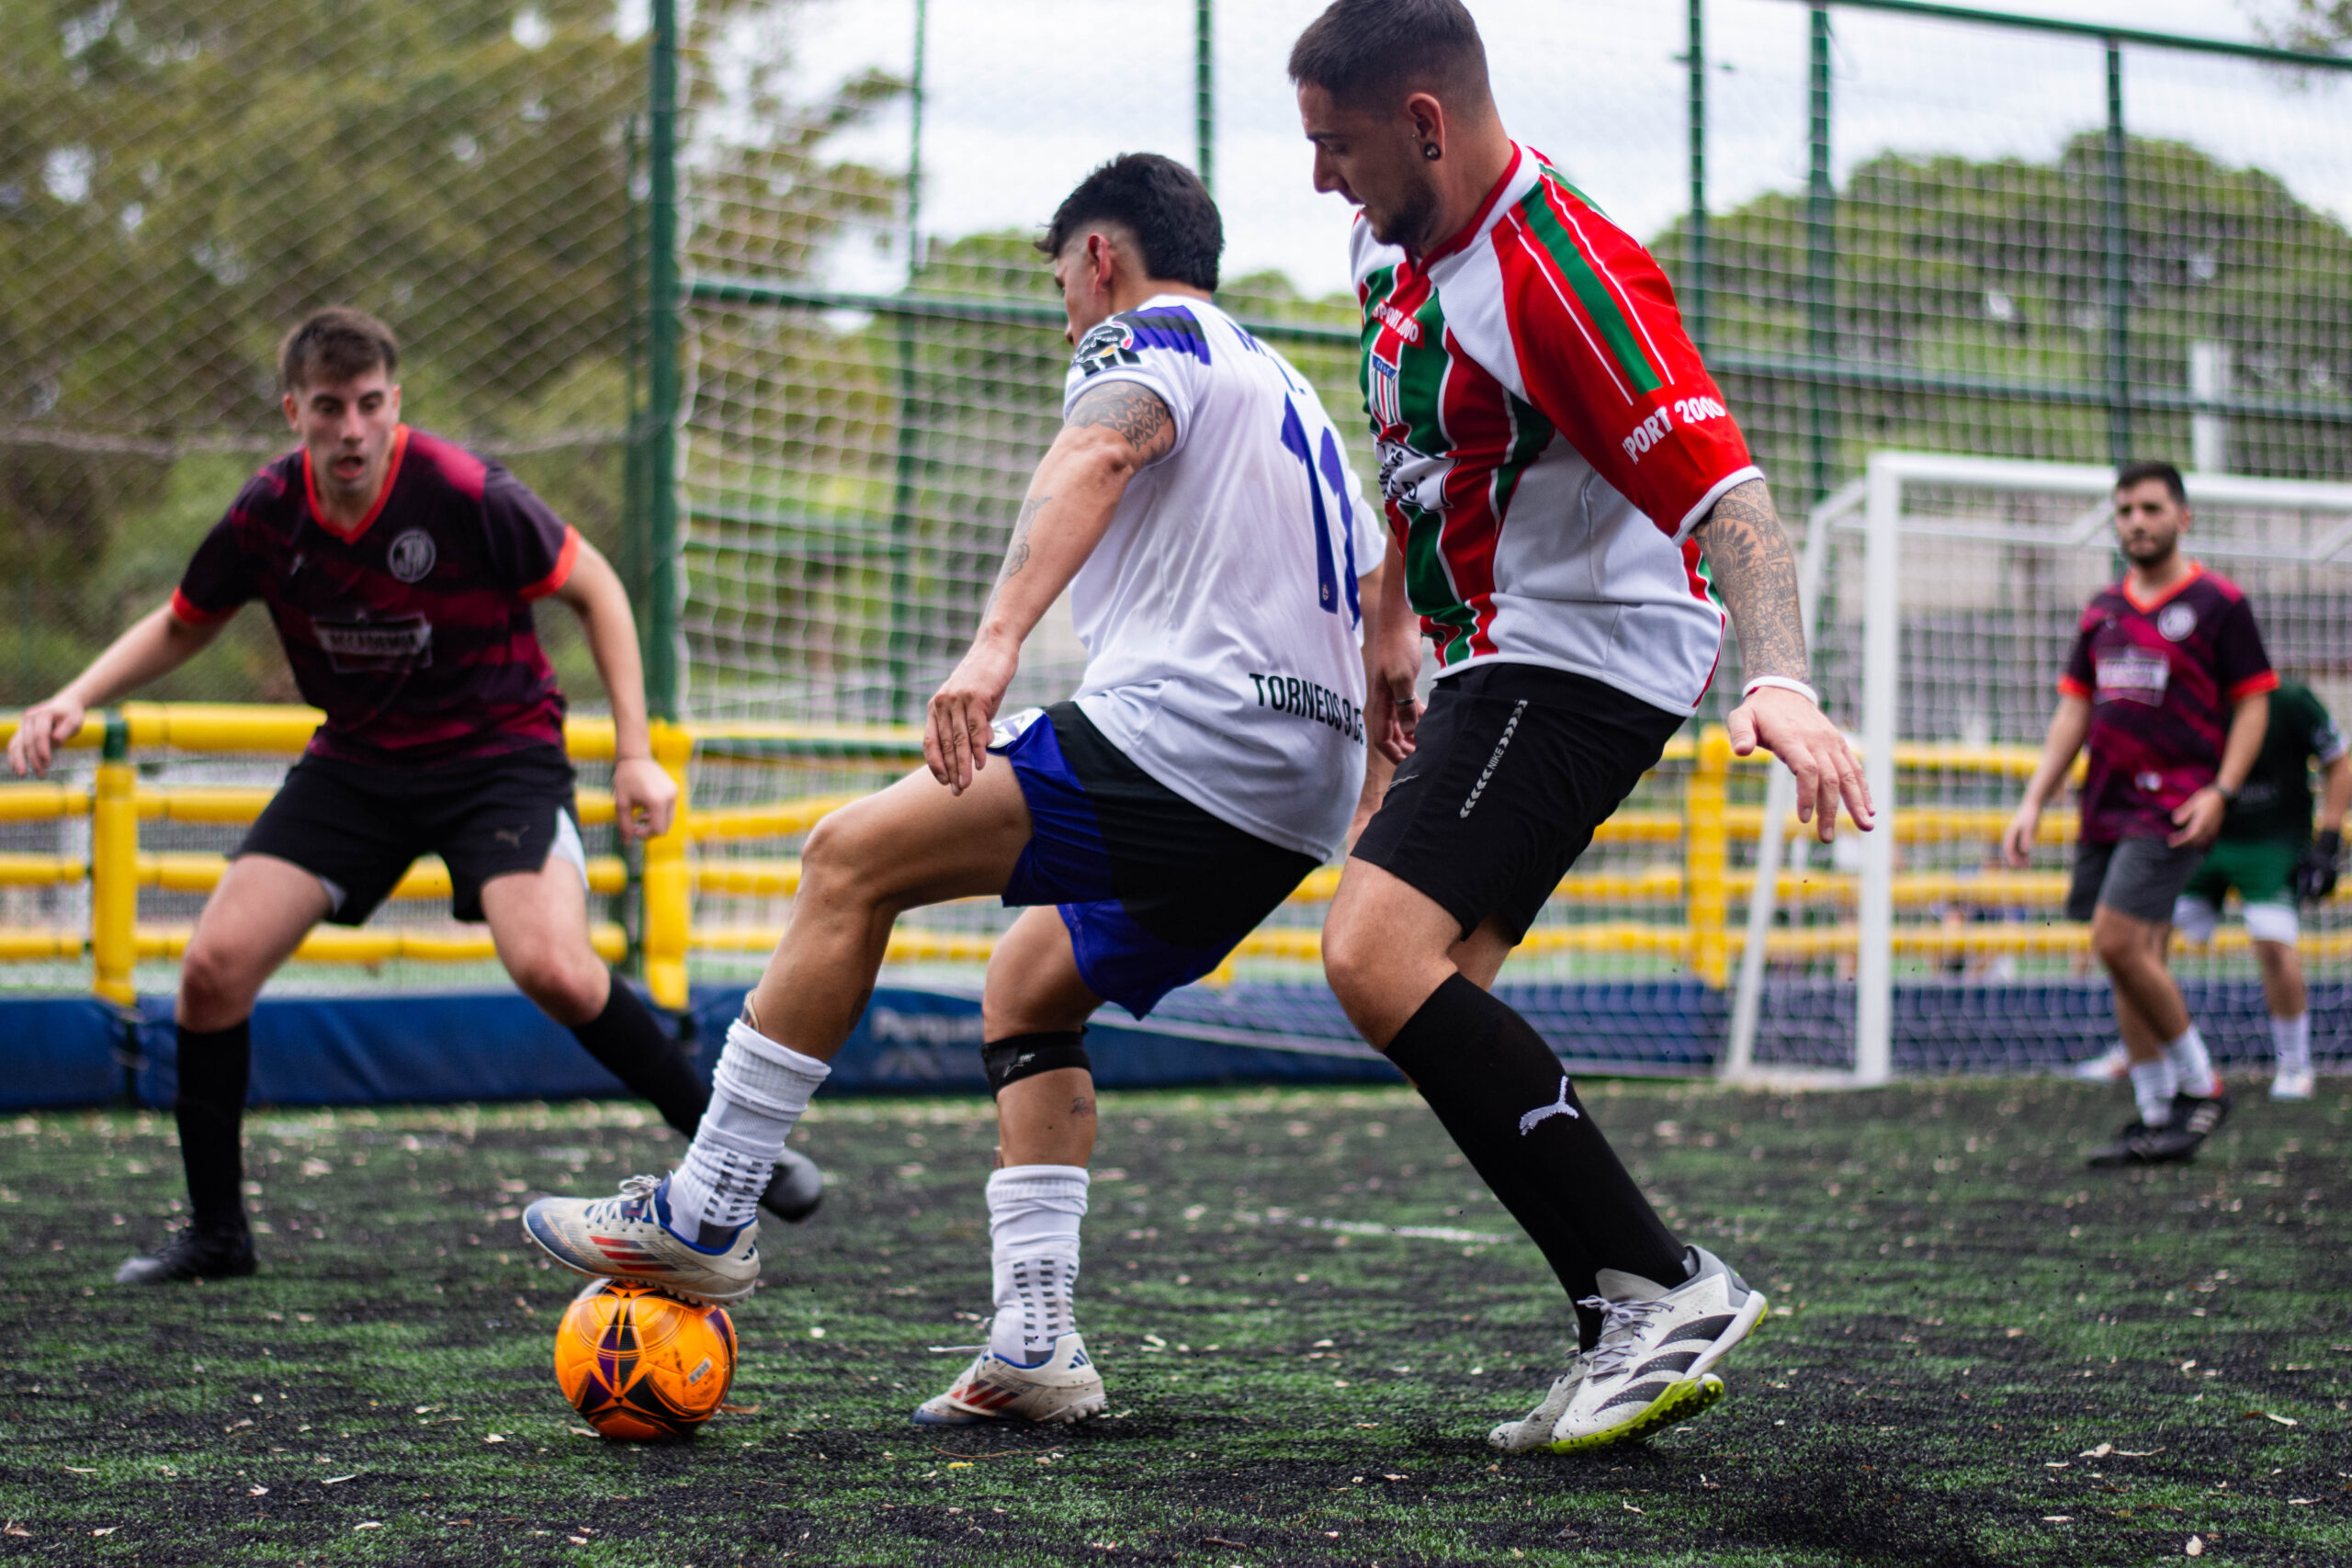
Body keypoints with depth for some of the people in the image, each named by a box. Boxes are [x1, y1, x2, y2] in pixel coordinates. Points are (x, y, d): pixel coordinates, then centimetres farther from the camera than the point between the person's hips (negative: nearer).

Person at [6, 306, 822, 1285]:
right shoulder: (266, 516, -9)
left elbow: (594, 589, -7)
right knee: (214, 964, -9)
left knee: (552, 967, -28)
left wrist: (635, 754, -12)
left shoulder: (464, 495, -21)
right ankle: (216, 1232, 8)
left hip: (499, 750, -4)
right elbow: (181, 627, 11)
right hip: (355, 760, 4)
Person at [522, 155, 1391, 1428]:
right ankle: (1035, 1345, 8)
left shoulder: (1144, 335, 4)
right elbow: (1382, 597, 30)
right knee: (1027, 993, 20)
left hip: (1177, 731, -9)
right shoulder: (1287, 393, 32)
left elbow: (1099, 453, -20)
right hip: (1300, 803, 9)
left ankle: (701, 1217, -6)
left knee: (854, 857, -6)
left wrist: (996, 643, -35)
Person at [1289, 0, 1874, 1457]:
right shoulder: (1397, 243, 6)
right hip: (1495, 655, 10)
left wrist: (1781, 685, -46)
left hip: (1586, 655, -10)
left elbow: (1730, 498, -32)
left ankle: (1666, 1287, -21)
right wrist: (1396, 624, 29)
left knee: (1382, 955, -25)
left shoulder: (1561, 274, -24)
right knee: (1433, 1009, 5)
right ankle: (1638, 1336, 7)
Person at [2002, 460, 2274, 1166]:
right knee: (2132, 959, 5)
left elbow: (2253, 704, -2)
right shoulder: (2102, 610, 15)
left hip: (2173, 808, -6)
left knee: (2118, 941, -17)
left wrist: (2220, 791, -14)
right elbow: (2074, 710, 17)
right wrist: (2034, 802, 10)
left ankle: (2200, 1084, -1)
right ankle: (2157, 1118, 11)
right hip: (2107, 808, 6)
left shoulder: (2219, 603, -2)